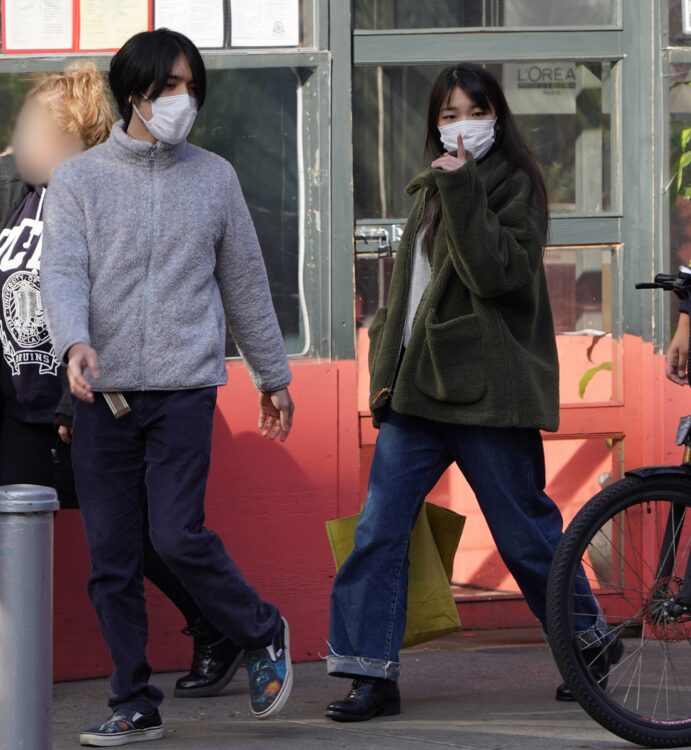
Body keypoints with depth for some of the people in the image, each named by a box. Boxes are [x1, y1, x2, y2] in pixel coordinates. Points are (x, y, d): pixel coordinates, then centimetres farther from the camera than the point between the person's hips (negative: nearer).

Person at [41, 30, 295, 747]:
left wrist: (273, 375, 20)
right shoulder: (79, 179, 5)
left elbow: (245, 282, 17)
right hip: (103, 393, 1)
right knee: (110, 559, 3)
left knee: (178, 537, -14)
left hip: (185, 387, -1)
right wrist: (74, 343, -28)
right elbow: (62, 271, -8)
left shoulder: (214, 177, 9)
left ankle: (263, 636, 11)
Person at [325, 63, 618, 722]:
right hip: (416, 389, 6)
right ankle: (371, 673, -4)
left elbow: (497, 272, -19)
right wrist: (385, 369, 13)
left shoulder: (514, 186, -2)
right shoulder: (429, 192, 18)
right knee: (379, 530, -5)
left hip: (487, 391, -6)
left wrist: (461, 192, -19)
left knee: (523, 530, 3)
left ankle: (590, 638, 24)